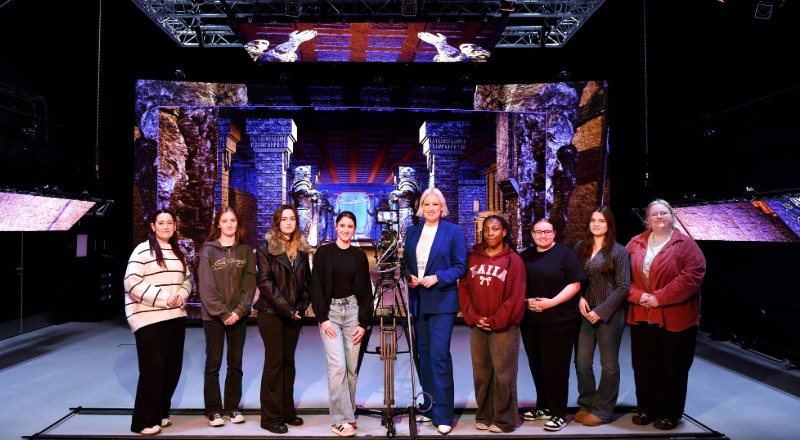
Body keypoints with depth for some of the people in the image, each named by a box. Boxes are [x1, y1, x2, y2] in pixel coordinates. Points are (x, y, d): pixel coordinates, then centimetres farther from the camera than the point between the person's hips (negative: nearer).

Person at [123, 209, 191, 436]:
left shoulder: (178, 252, 15)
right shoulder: (143, 250, -7)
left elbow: (187, 279, 19)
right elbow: (132, 283, -16)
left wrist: (182, 295, -3)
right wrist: (163, 298, -18)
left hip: (176, 318, 7)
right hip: (149, 320, -7)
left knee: (173, 369, 9)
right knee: (153, 370, -4)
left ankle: (160, 413, 26)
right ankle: (143, 421, 11)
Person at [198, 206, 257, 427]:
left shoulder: (246, 250, 5)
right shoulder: (209, 250, -2)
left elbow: (250, 284, -1)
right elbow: (206, 286, -9)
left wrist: (239, 310, -13)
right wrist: (222, 313, -14)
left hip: (239, 316, 2)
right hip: (213, 316, -2)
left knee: (236, 363, 9)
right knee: (213, 363, 4)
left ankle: (233, 407, 21)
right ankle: (214, 410, 15)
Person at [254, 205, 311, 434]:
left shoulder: (302, 249, 10)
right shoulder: (266, 247, -5)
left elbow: (306, 280, 12)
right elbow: (265, 282, -12)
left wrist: (301, 307, -2)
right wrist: (286, 309, -15)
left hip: (294, 314, 5)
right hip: (271, 312, -5)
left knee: (289, 361, 10)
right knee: (274, 361, -3)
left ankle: (287, 411, 20)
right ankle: (271, 417, 6)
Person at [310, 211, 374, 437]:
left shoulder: (360, 256, 7)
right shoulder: (323, 252, 1)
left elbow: (366, 290, 7)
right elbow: (316, 287, -2)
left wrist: (363, 323, 1)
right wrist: (322, 318, -10)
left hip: (353, 310, 3)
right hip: (330, 311, -2)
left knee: (352, 367, 4)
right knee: (337, 365, -12)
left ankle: (348, 413, 19)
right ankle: (340, 419, -5)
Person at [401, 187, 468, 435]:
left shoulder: (453, 231, -1)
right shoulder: (412, 232, 12)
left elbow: (461, 266, -5)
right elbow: (406, 263, 15)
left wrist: (437, 278, -18)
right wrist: (409, 277, -6)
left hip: (442, 301, -5)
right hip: (418, 301, 5)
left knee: (439, 354, -10)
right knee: (424, 355, 11)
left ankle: (443, 415, -1)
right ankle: (429, 408, 23)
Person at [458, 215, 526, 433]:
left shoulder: (513, 260, -3)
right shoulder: (473, 258, 9)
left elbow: (516, 297, -8)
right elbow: (464, 289, 7)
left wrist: (496, 321, -11)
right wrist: (473, 317, -5)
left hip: (504, 327, -4)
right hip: (477, 327, 4)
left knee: (503, 375, 0)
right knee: (481, 374, 11)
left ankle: (504, 420, 13)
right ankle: (484, 416, 23)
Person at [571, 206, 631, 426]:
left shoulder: (618, 251, -5)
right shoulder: (580, 247, 6)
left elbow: (623, 287, -9)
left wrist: (601, 310, -13)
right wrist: (580, 299, -9)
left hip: (609, 313, -4)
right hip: (584, 312, 4)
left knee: (609, 363, 7)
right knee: (582, 361, 8)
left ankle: (602, 410, 21)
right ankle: (586, 404, 25)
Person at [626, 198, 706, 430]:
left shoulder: (685, 244, -4)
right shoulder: (635, 244, 7)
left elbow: (693, 276, -15)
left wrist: (659, 298, -19)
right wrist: (638, 295, -14)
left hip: (675, 318, -3)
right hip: (642, 317, 4)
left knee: (672, 368, 7)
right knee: (643, 366, 11)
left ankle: (669, 413, 23)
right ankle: (646, 409, 27)